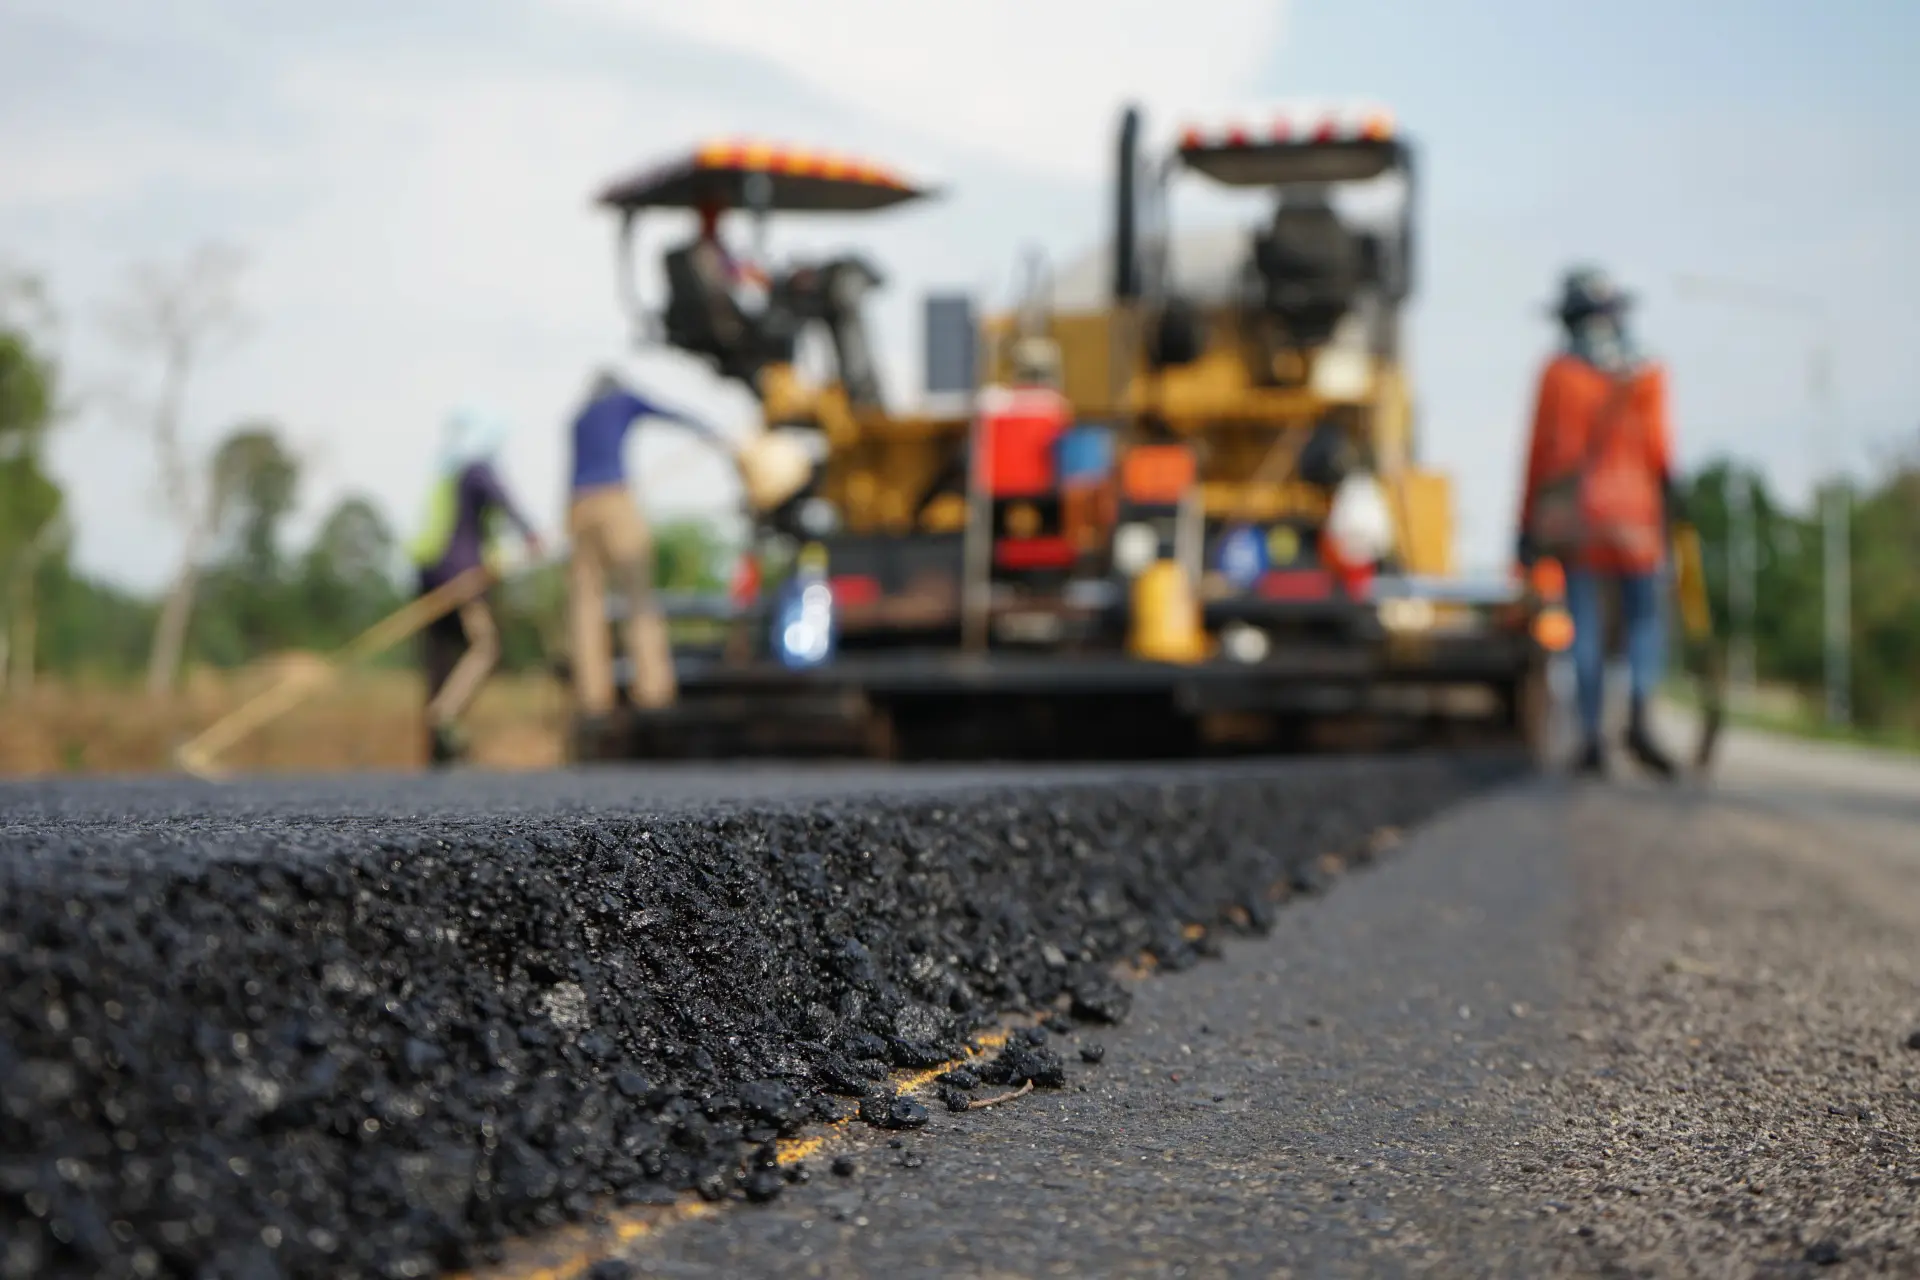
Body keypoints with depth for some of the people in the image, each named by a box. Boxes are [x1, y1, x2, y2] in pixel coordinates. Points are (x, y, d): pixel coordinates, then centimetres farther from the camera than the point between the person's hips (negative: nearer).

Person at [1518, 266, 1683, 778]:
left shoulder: (1557, 373, 0)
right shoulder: (1646, 375, 0)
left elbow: (1541, 451, 1)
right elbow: (1657, 449, -4)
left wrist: (1527, 525, 6)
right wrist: (1669, 510, 4)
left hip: (1572, 517, 1)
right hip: (1633, 514, -1)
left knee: (1585, 627, 5)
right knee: (1646, 620, 8)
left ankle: (1592, 738, 0)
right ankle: (1638, 718, -13)